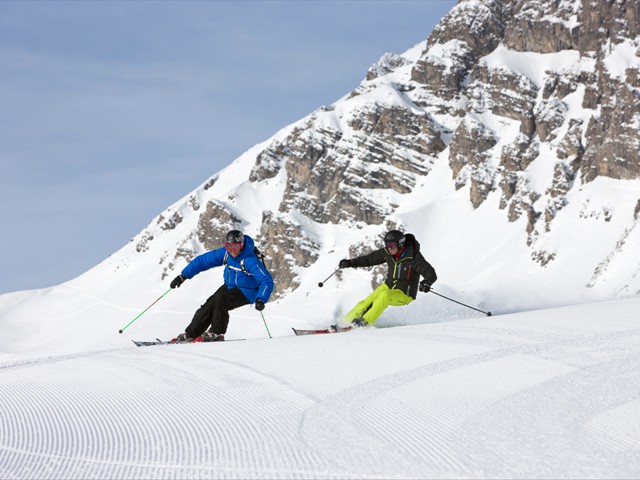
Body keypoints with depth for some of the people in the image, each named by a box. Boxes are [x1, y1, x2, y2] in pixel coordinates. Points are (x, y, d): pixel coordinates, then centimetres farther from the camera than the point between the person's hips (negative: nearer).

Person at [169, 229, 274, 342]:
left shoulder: (250, 260, -29)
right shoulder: (225, 253, -11)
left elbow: (267, 280, -33)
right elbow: (202, 260, -4)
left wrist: (261, 299, -48)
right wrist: (183, 276, -8)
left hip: (246, 292, -6)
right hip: (229, 287, 6)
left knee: (220, 300, -28)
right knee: (208, 306, -8)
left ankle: (217, 333, -12)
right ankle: (190, 334, 4)